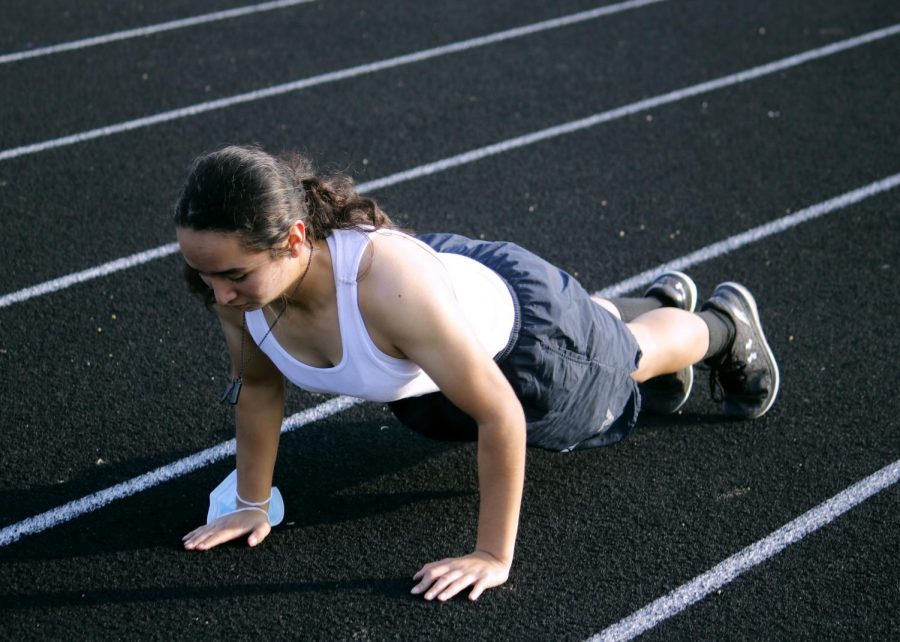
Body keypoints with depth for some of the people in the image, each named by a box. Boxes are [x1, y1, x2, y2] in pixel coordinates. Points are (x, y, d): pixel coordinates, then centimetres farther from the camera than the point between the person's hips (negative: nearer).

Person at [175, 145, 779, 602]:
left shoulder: (388, 283, -50)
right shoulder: (238, 273, -32)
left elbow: (501, 415, -39)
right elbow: (259, 385, -10)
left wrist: (494, 557, -33)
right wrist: (252, 505, -3)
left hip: (516, 320, -6)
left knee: (627, 359, 27)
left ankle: (724, 323, 60)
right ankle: (663, 298, 69)